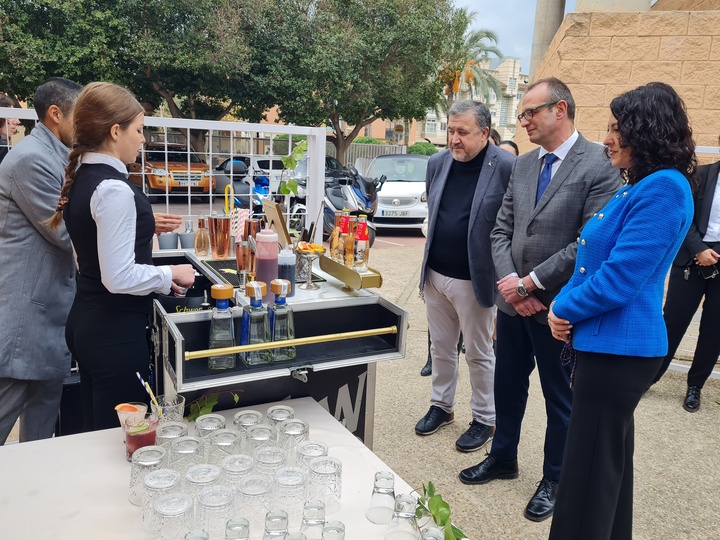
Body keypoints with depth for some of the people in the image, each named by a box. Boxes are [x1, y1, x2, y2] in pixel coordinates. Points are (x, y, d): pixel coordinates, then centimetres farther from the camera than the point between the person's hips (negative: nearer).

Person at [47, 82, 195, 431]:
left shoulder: (81, 180, 7)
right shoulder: (114, 189, -21)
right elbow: (119, 278, -24)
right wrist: (170, 275, -10)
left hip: (87, 322, 9)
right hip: (116, 333, -9)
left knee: (97, 431, 21)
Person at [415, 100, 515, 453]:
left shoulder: (507, 167, -14)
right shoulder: (437, 163, 5)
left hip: (475, 279, -5)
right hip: (435, 275, 6)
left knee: (479, 354, 10)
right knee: (441, 348, 19)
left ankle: (484, 419, 28)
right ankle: (442, 406, 37)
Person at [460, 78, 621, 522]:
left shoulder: (599, 165, -14)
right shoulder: (523, 165, 7)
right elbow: (502, 230, 7)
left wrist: (530, 283, -17)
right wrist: (510, 282, -9)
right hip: (513, 300, 6)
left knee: (560, 397, 12)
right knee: (508, 384, 19)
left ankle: (555, 480, 33)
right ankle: (503, 458, 41)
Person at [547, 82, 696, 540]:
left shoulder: (664, 188, -18)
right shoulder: (641, 187, 14)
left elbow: (618, 279, -24)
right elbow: (594, 260, 15)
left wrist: (565, 308, -8)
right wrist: (565, 306, -1)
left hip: (618, 348, -10)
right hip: (609, 343, 10)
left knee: (590, 470, 1)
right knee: (608, 458, 22)